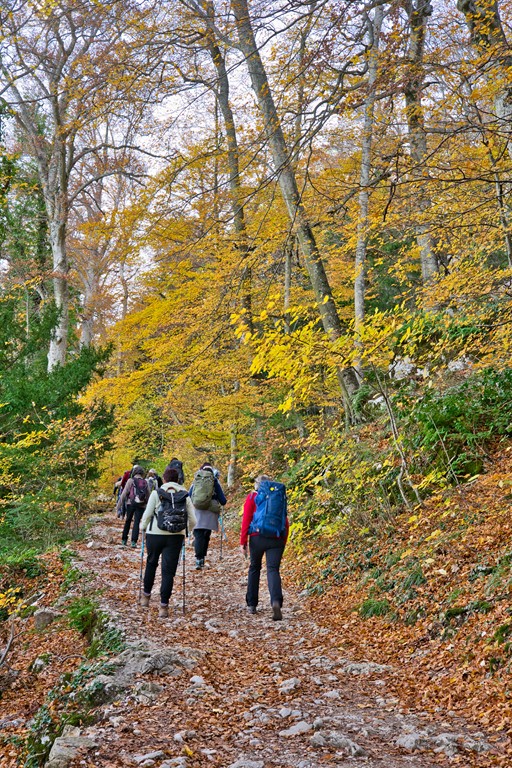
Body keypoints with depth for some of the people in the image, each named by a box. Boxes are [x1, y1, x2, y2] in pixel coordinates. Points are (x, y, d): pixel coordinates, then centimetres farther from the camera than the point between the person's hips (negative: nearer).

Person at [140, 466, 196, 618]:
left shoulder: (156, 493, -2)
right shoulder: (185, 495, 5)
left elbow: (147, 515, -2)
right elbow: (193, 520, 2)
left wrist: (143, 527, 18)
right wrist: (185, 531, 21)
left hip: (155, 533, 0)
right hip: (176, 536, 1)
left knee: (151, 563, 22)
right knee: (169, 571, 4)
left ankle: (146, 596, 34)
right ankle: (163, 607, 2)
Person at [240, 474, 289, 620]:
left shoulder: (253, 496, 6)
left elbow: (246, 519, -2)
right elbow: (285, 522, 11)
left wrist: (243, 542, -1)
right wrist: (284, 542, 17)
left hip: (257, 538, -1)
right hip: (276, 539, 1)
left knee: (254, 568, 18)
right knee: (273, 570, -5)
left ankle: (251, 604, 22)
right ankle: (276, 601, -31)